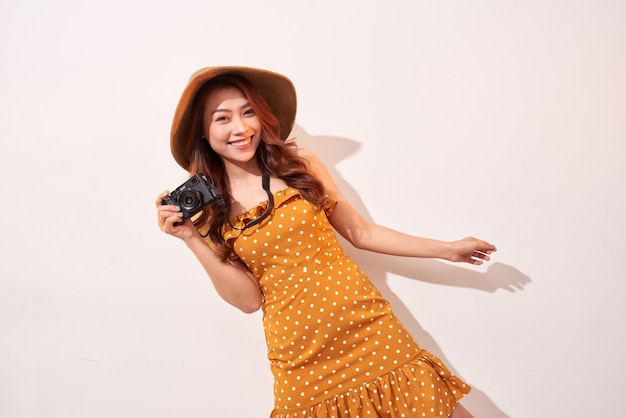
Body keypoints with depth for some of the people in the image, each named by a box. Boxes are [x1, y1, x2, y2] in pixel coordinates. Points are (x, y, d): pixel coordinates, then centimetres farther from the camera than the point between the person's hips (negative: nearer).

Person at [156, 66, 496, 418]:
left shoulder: (299, 164, 0)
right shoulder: (205, 209, -1)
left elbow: (360, 232, 7)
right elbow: (249, 299, -4)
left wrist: (446, 249, 10)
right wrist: (193, 238, -13)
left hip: (368, 325, 1)